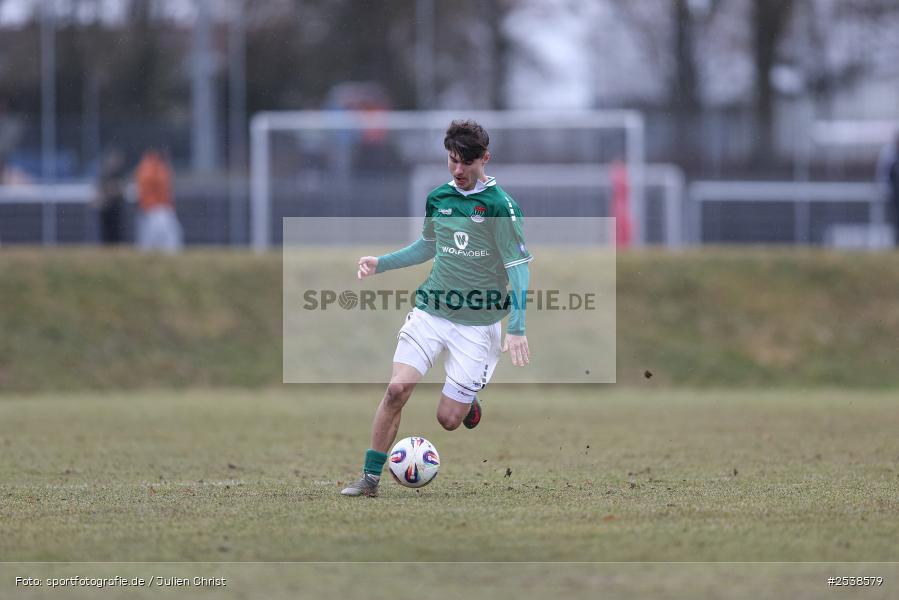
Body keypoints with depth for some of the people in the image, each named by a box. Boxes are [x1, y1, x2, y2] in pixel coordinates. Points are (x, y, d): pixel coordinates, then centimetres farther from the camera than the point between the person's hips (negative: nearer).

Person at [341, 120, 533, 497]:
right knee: (397, 389, -14)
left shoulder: (500, 206, -10)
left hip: (477, 323, -4)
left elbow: (519, 268, -11)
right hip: (430, 311, 4)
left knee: (448, 419, -4)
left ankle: (469, 399, 33)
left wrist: (517, 329, -18)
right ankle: (370, 477, -4)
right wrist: (381, 263, 14)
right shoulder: (438, 198, 7)